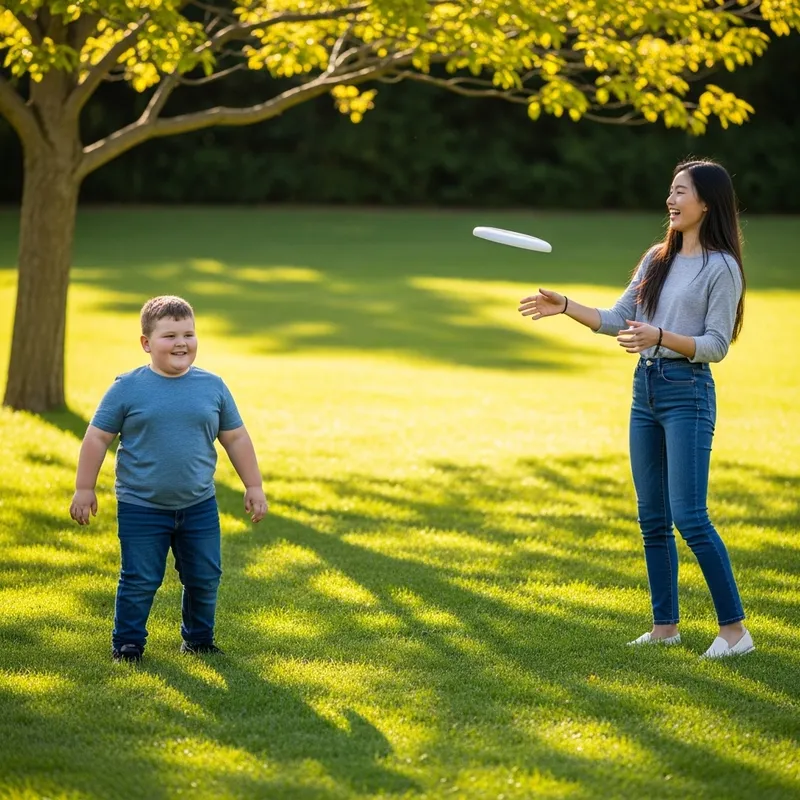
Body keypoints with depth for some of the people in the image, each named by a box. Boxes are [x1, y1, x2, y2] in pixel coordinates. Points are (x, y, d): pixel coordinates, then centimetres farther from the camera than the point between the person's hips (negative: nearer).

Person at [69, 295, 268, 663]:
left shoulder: (213, 387, 2)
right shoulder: (128, 388, -7)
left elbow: (236, 438, 10)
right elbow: (97, 437, -2)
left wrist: (253, 486, 10)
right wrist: (84, 489, -2)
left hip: (199, 506, 3)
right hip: (140, 508, -3)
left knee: (205, 578, 10)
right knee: (139, 581, 1)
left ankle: (199, 638, 29)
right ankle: (127, 642, 18)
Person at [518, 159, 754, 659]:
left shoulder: (721, 268, -8)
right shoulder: (657, 260, 13)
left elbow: (716, 346, -12)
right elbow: (618, 320, 15)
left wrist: (659, 336, -25)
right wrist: (564, 307, 5)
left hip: (687, 392, -7)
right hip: (645, 388, 7)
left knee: (689, 516, -12)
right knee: (652, 518, 8)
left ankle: (735, 628, -5)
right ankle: (666, 626, 16)